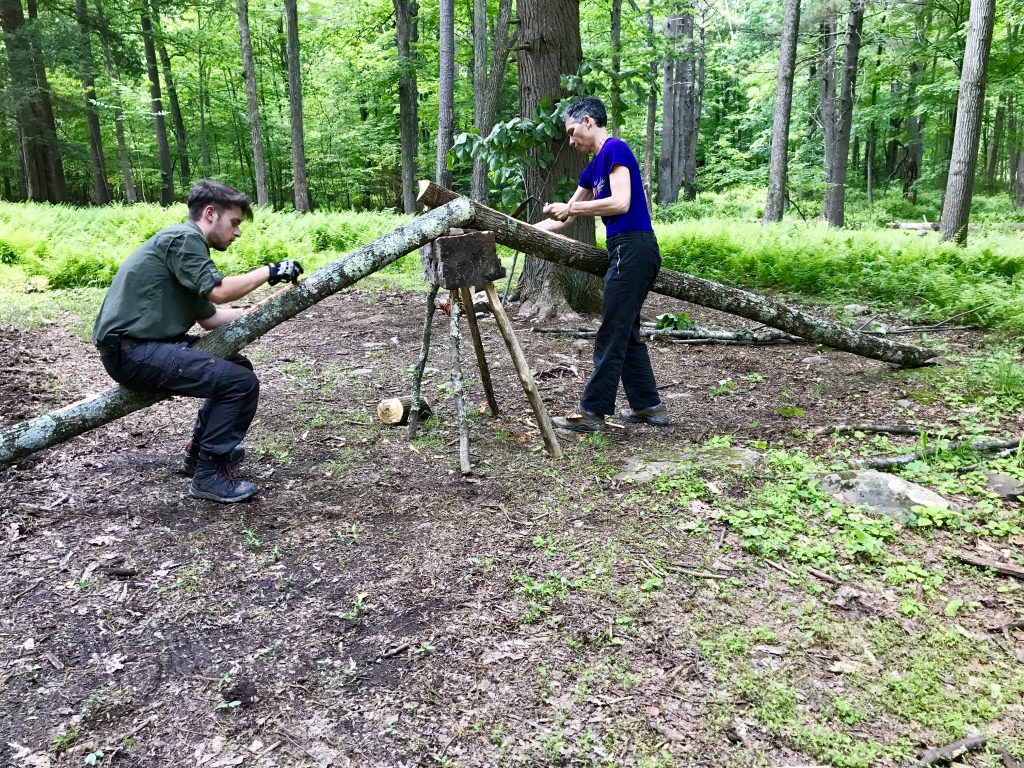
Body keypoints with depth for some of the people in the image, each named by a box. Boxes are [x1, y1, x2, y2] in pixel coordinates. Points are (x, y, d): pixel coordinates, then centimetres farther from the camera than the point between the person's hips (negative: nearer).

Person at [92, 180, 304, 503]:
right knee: (241, 382, -18)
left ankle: (199, 451, 26)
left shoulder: (188, 245, 20)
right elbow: (218, 291, -22)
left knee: (237, 367, 18)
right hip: (132, 351, -11)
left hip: (146, 343, 11)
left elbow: (209, 317, 18)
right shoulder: (183, 237, -11)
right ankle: (209, 474, -7)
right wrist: (270, 271, -10)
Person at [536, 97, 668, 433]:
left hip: (633, 248, -10)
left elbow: (621, 202, -19)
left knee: (612, 335, -5)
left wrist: (570, 207, -13)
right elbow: (563, 219, 25)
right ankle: (648, 406, 21)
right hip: (624, 250, 10)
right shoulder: (593, 168, 20)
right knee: (627, 333, 13)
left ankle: (592, 411, 2)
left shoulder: (615, 149, -7)